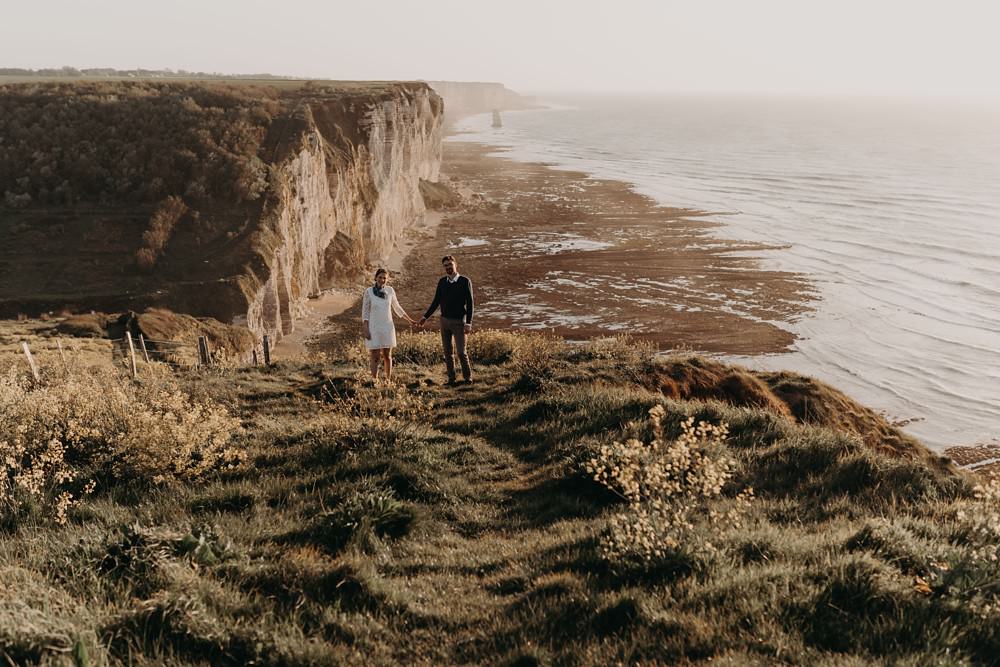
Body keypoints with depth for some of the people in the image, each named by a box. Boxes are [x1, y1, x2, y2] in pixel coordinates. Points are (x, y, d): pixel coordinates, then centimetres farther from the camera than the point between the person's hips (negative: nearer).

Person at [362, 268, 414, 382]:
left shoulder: (390, 290, 1)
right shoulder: (369, 292, -7)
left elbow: (397, 308, 12)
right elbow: (365, 312, -4)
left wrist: (409, 320, 11)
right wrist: (366, 330, -10)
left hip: (387, 328, 3)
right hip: (374, 328, -3)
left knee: (387, 356, 6)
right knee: (375, 357, -2)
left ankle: (388, 380, 15)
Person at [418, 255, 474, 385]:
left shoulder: (465, 281, -8)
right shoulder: (442, 282, 5)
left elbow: (469, 304, -9)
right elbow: (436, 301, 13)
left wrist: (468, 323, -16)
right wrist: (425, 317, 8)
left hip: (459, 322, -5)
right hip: (444, 321, 5)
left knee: (461, 352, -6)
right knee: (447, 351, 7)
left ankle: (467, 377, 10)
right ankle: (451, 377, 15)